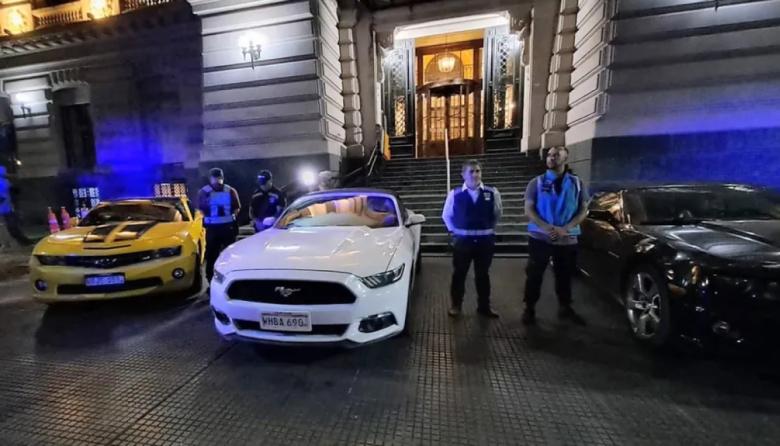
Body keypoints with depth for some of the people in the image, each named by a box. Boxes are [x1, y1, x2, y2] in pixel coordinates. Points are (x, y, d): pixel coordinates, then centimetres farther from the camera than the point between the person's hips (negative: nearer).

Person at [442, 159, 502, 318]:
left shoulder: (492, 193, -4)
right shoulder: (455, 194, -5)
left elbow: (497, 214, 11)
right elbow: (446, 215, 9)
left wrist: (490, 229, 8)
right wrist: (454, 230, 5)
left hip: (485, 240, 1)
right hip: (462, 240, -1)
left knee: (483, 274, 14)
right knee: (459, 274, 9)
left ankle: (484, 306, 30)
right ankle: (456, 305, 25)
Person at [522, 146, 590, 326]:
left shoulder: (576, 183, 6)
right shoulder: (537, 182, 1)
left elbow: (583, 210, 3)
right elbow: (528, 209, -4)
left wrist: (566, 228, -14)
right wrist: (546, 227, -19)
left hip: (568, 239, 2)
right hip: (540, 237, -2)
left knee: (565, 276, 14)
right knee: (534, 275, 3)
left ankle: (565, 308, 32)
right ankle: (529, 309, 16)